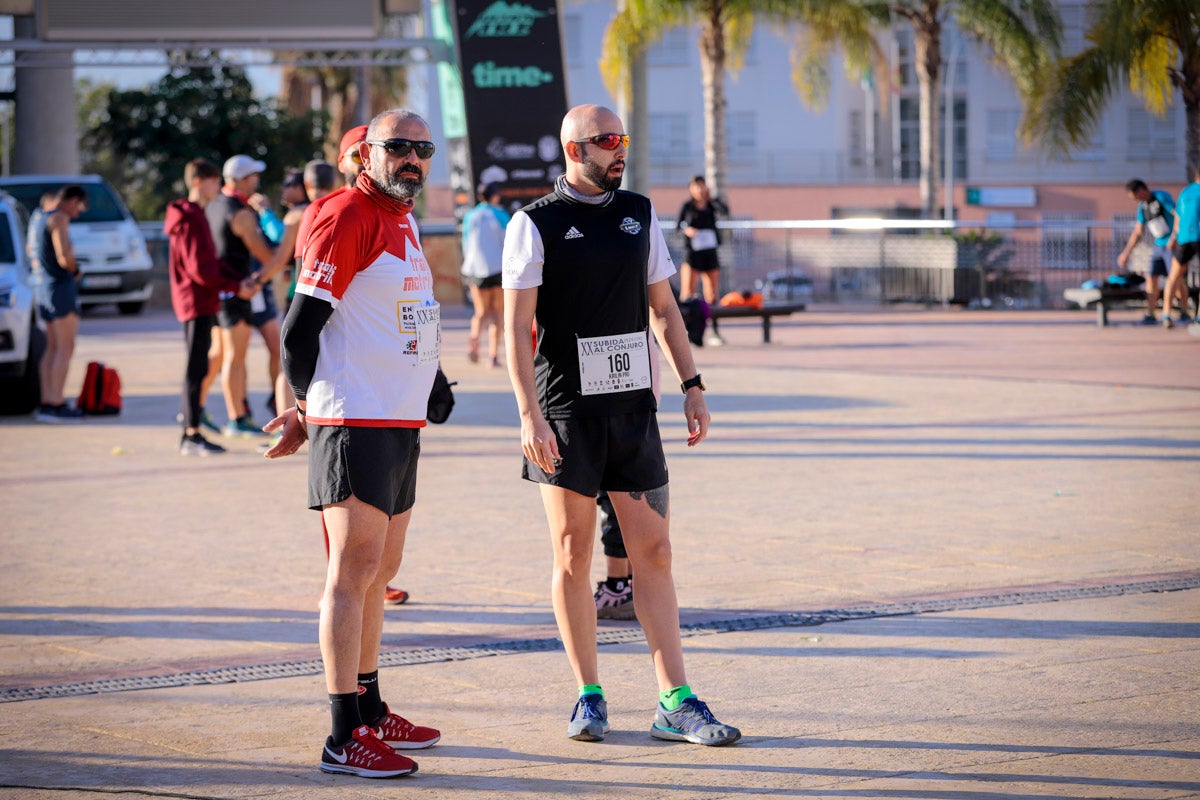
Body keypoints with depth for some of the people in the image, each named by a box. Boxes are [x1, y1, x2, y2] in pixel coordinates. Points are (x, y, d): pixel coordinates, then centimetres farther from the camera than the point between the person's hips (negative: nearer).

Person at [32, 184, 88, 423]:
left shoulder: (41, 220, 17)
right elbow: (64, 257, -23)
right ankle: (56, 404, -14)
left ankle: (46, 403, 10)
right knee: (65, 349, -9)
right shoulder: (59, 218, -12)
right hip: (61, 287, -9)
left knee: (53, 348, 12)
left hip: (45, 286, 9)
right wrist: (75, 270, -2)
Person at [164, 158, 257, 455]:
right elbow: (199, 269, -20)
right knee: (196, 368, -9)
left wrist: (239, 279, 6)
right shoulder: (190, 219, -15)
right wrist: (235, 288, -13)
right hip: (197, 302, -10)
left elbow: (211, 261, 20)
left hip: (203, 304, 10)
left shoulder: (197, 216, 17)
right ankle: (191, 435, -8)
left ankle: (191, 434, 16)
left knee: (198, 368, 12)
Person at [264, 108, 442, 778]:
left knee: (379, 571, 16)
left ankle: (371, 710, 28)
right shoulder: (347, 217, -13)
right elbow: (301, 325, -14)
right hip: (354, 422, -9)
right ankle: (345, 738, -8)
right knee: (354, 571, -9)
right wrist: (309, 407, -3)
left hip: (401, 422, 9)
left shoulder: (404, 219, 17)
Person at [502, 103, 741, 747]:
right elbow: (516, 327, -7)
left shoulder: (639, 214, 11)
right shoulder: (535, 224, -4)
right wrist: (530, 415, -15)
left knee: (653, 552, 1)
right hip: (565, 411, -4)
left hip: (633, 405, 4)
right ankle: (588, 697, 13)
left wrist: (692, 385, 11)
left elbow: (662, 307, 18)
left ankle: (674, 703, 2)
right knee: (573, 555, 2)